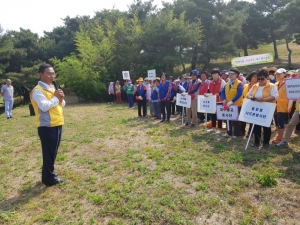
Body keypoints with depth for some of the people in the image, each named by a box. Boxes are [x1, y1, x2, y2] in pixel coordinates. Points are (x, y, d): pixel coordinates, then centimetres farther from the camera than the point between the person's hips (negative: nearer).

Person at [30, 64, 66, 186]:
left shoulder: (53, 88, 14)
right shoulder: (38, 90, -13)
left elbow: (61, 105, 16)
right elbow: (44, 106, -25)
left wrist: (61, 99, -4)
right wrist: (56, 97, -15)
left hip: (57, 124, 9)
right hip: (47, 126, -8)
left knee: (53, 152, 17)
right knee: (49, 152, 0)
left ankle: (49, 172, 33)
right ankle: (49, 178, 13)